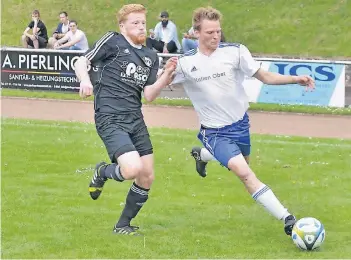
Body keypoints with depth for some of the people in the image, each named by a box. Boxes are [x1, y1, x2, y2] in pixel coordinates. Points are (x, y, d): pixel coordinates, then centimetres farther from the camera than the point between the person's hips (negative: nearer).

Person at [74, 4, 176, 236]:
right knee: (133, 169, -24)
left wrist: (166, 77, -7)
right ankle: (103, 172, 10)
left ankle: (123, 225, 23)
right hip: (110, 119, -7)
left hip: (135, 119, 7)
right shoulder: (112, 42, -1)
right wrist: (85, 79, -21)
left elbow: (148, 95, 9)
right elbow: (81, 62, 0)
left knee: (147, 178, 5)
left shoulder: (151, 57, 15)